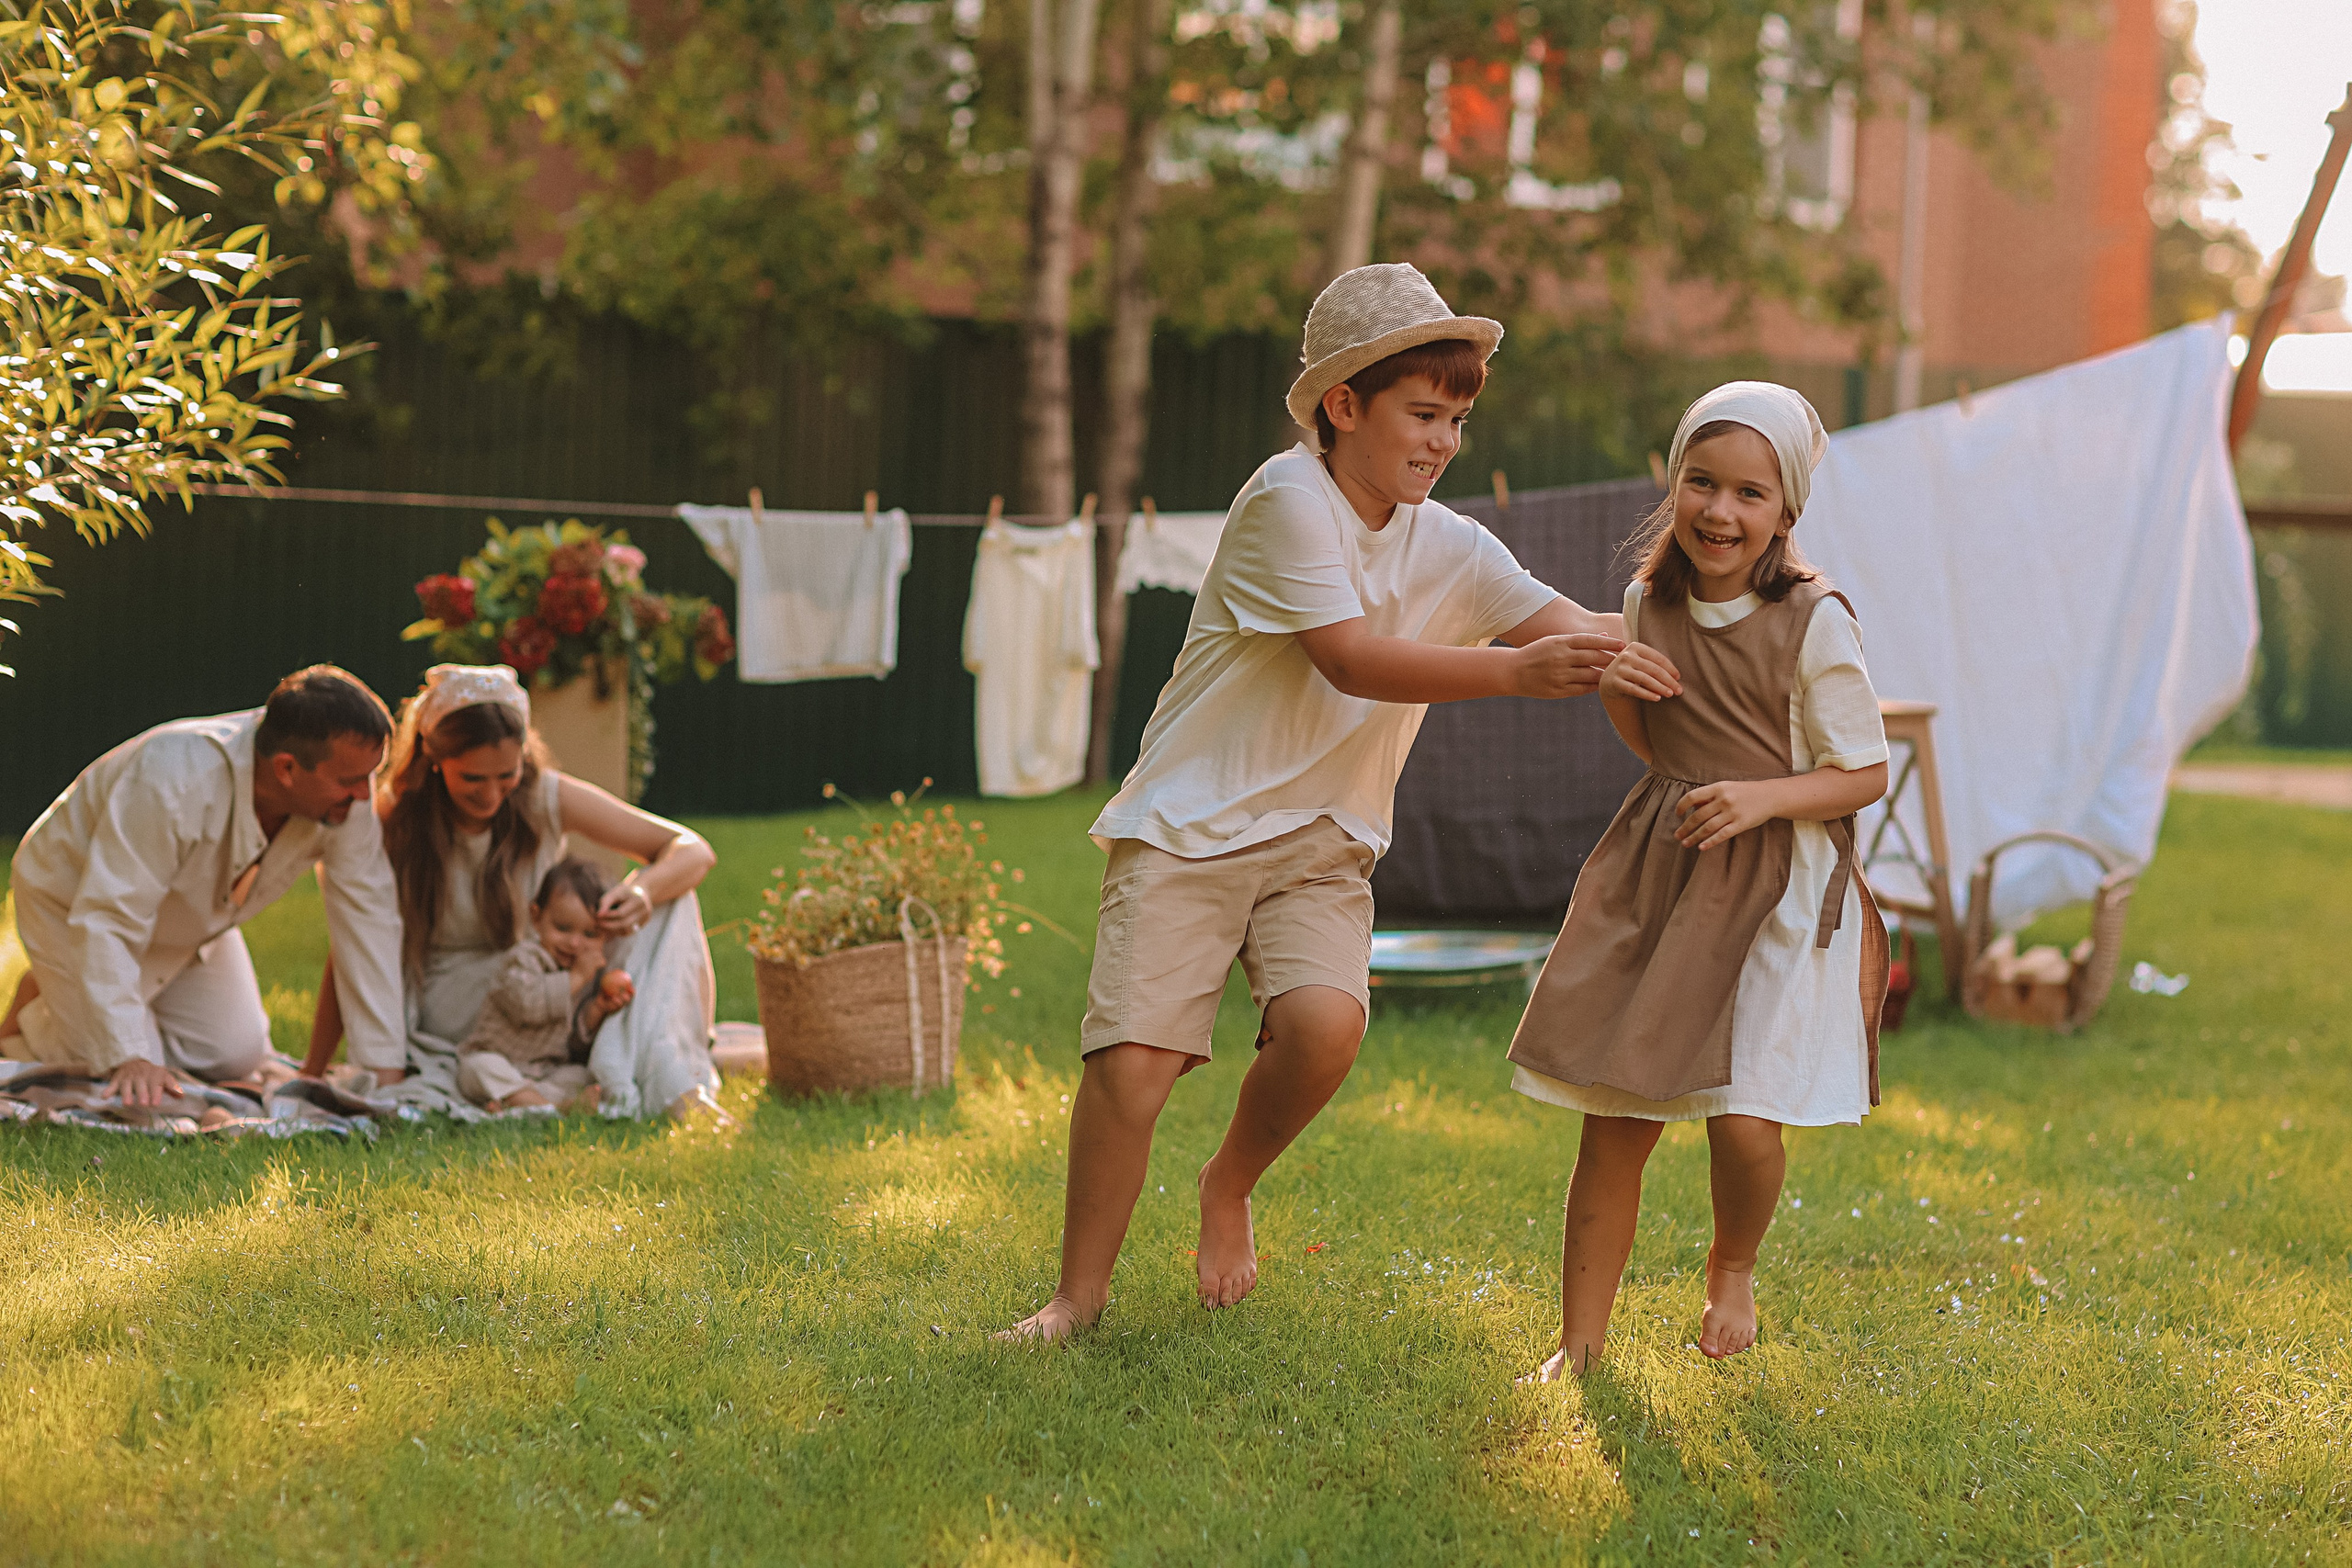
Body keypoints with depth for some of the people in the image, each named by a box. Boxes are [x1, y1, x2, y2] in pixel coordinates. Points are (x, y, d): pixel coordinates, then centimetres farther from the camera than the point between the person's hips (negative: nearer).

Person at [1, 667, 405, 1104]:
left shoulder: (347, 797, -27)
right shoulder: (176, 778, -43)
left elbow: (368, 919, -20)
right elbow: (106, 920, -41)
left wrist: (381, 1065, -22)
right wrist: (129, 1058, -47)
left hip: (192, 921, 6)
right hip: (73, 899, -6)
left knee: (237, 1057, -2)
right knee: (134, 1091, -14)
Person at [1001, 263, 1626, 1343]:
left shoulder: (1449, 548, 5)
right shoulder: (1288, 499, -14)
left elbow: (1568, 628, -1)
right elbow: (1351, 659, -22)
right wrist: (1516, 671, -29)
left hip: (1322, 843, 4)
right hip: (1190, 821, -4)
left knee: (1326, 1021, -24)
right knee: (1133, 1060, -15)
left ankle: (1229, 1188, 7)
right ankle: (1081, 1293, 7)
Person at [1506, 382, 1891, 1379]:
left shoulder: (1815, 622, -11)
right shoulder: (1650, 601, 3)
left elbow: (1866, 775, -5)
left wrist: (1761, 797, -21)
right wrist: (1615, 690, -4)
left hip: (1777, 885, -4)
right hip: (1657, 869, 4)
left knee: (1747, 1122, -13)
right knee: (1612, 1122, 3)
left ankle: (1732, 1270, 21)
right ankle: (1579, 1343, 15)